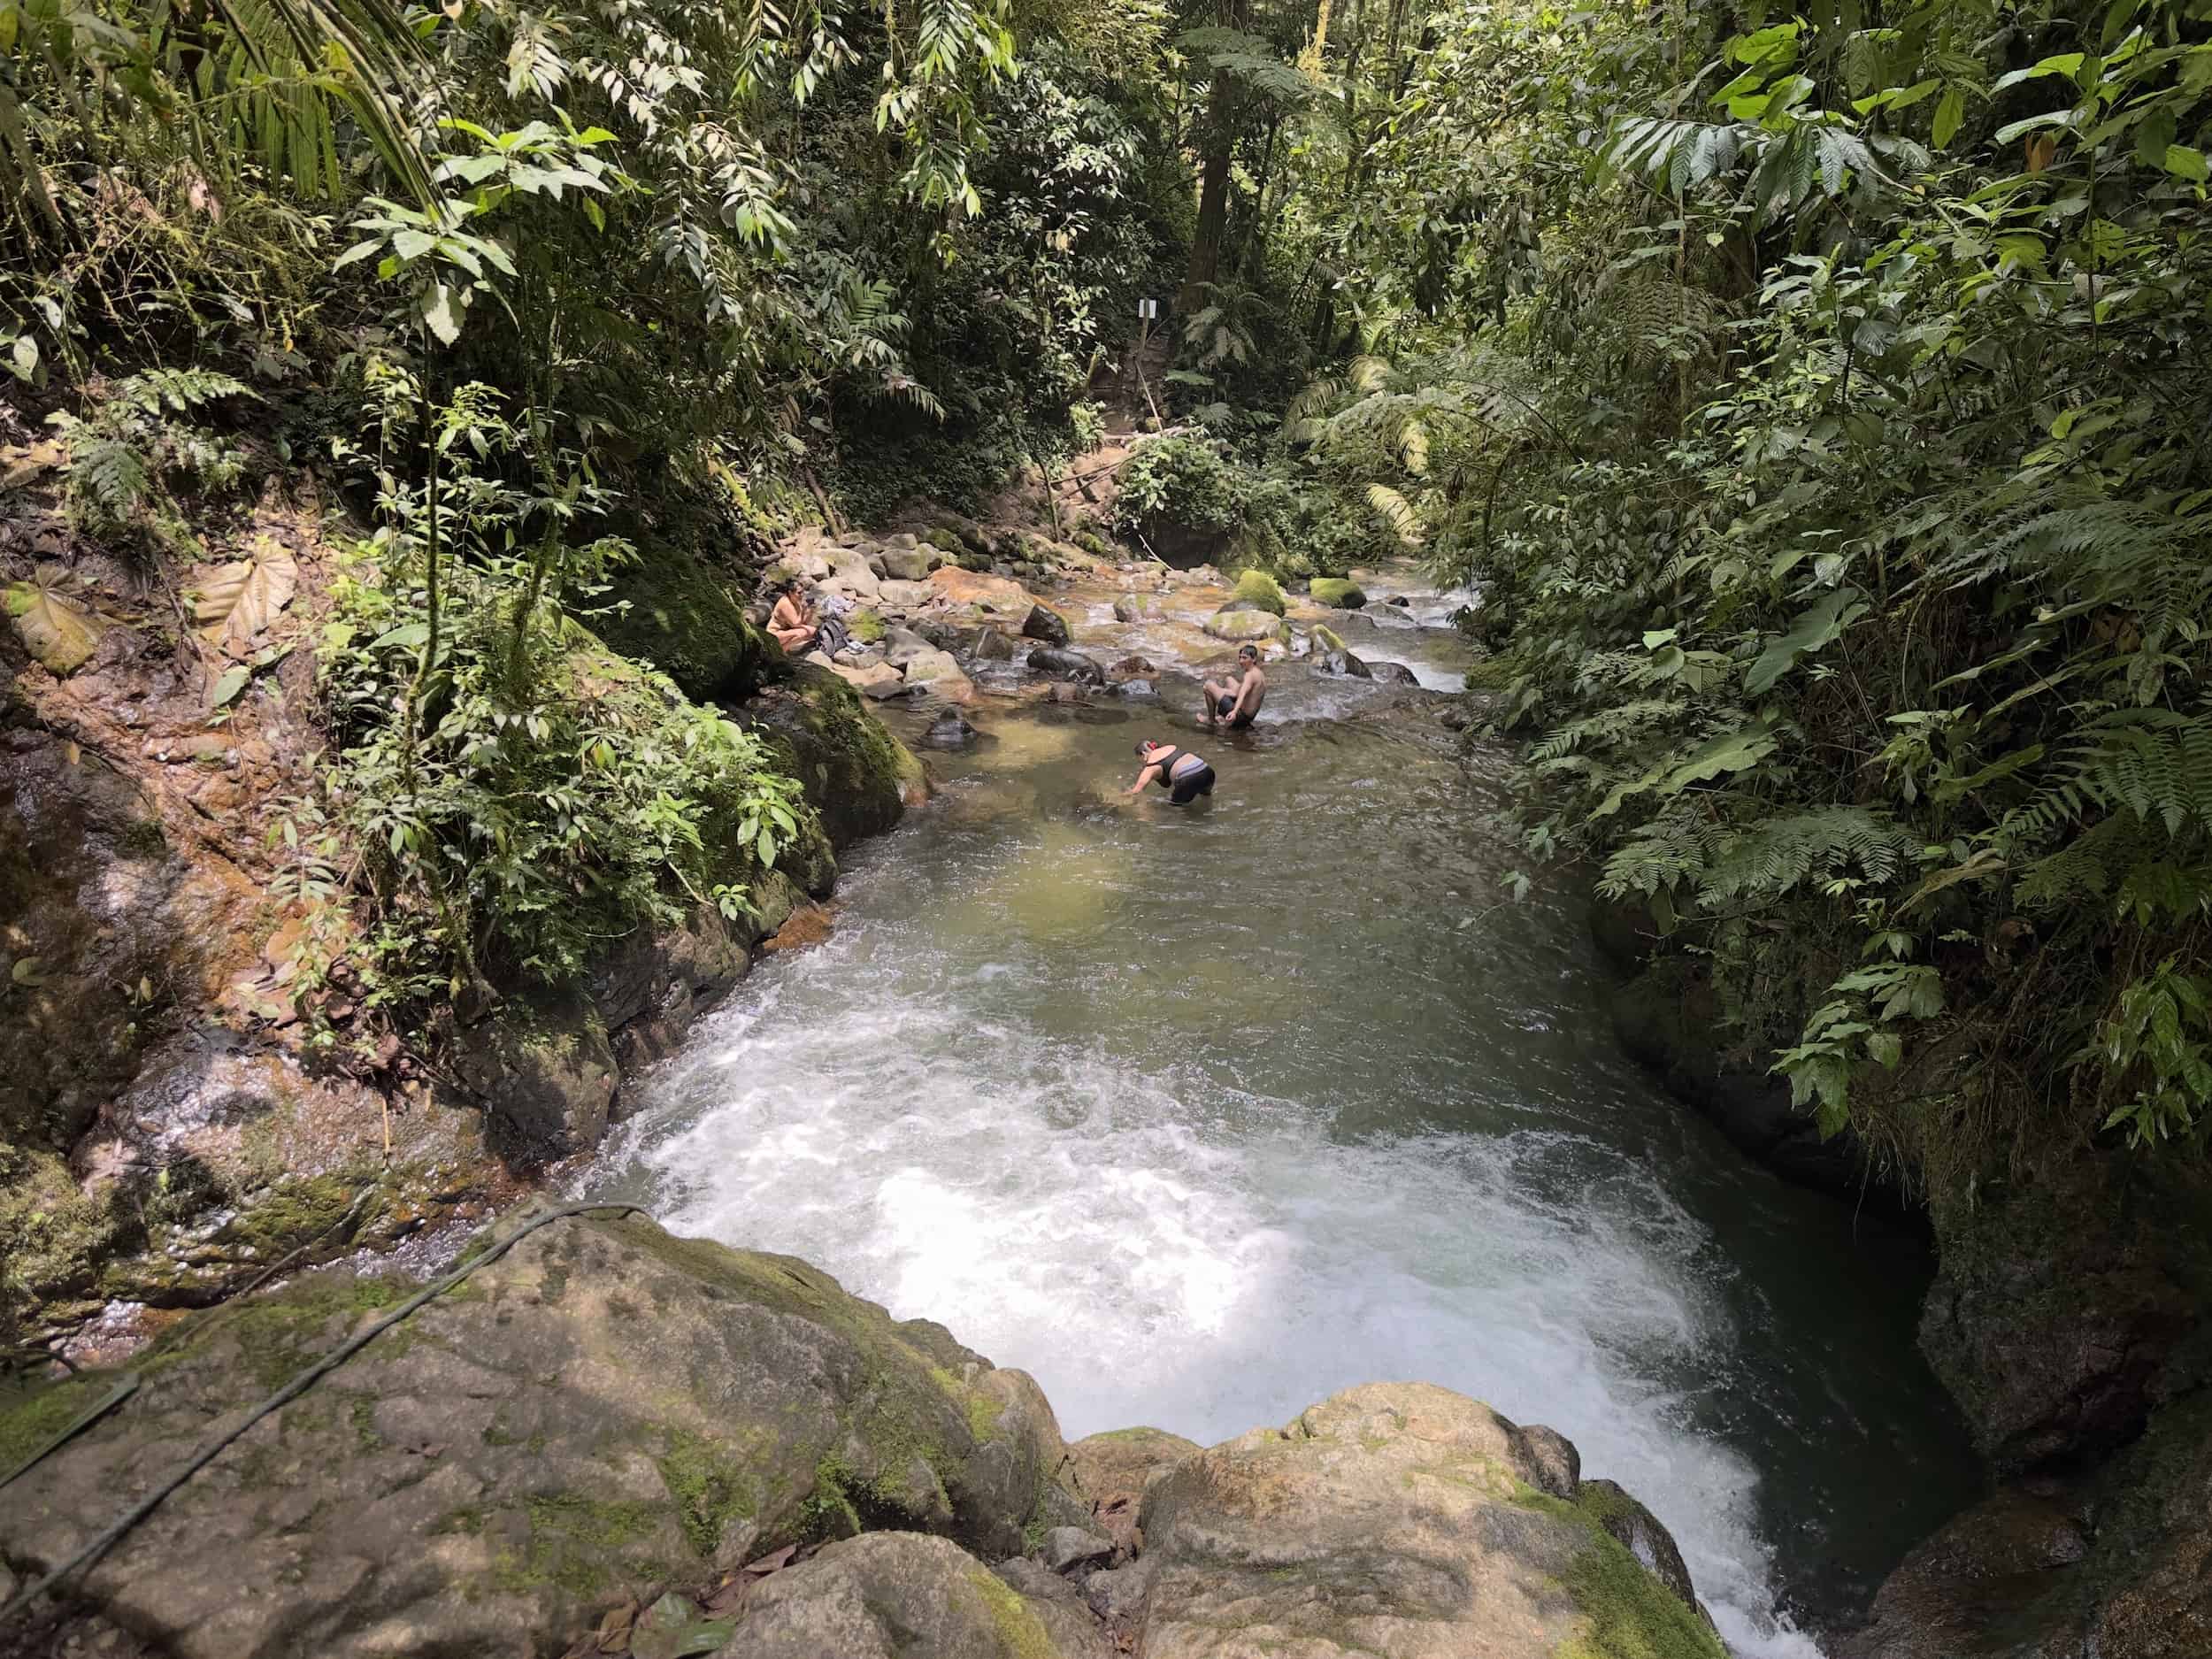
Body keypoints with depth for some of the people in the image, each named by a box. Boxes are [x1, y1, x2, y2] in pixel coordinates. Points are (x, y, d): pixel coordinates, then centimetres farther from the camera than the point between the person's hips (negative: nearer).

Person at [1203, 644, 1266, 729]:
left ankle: (1211, 719, 12)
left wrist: (1234, 712, -58)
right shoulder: (1261, 674, 8)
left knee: (1209, 685, -3)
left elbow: (1242, 695, -41)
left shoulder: (1250, 675, -21)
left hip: (1240, 715, -10)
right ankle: (1220, 715, 30)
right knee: (1228, 680, 29)